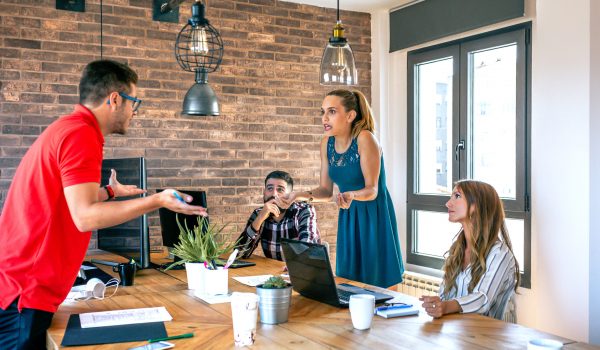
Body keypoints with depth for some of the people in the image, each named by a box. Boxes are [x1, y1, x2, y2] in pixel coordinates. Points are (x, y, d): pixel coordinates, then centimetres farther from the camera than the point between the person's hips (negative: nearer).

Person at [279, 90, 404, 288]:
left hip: (374, 218, -6)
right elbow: (326, 190, 5)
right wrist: (304, 195, -13)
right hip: (348, 218, 6)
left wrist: (351, 195, -39)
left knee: (377, 284, 2)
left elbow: (372, 190, -19)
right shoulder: (326, 143, -1)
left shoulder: (364, 139, -19)